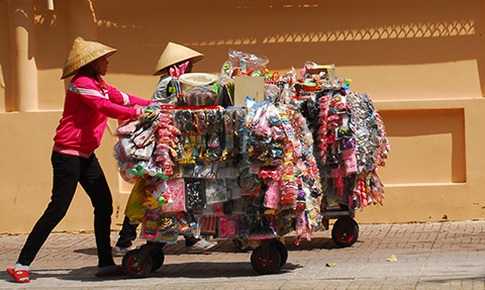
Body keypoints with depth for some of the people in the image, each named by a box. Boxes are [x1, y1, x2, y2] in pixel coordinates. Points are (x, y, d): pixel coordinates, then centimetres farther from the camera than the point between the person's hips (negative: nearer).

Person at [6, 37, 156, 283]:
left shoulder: (99, 85, 17)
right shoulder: (82, 84, -14)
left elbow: (123, 99, 14)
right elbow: (106, 107, -24)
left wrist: (152, 105, 4)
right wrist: (137, 113, -24)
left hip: (86, 156, 10)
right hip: (67, 154, -10)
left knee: (104, 205, 3)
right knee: (57, 209, -10)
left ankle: (106, 264, 8)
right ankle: (22, 264, -4)